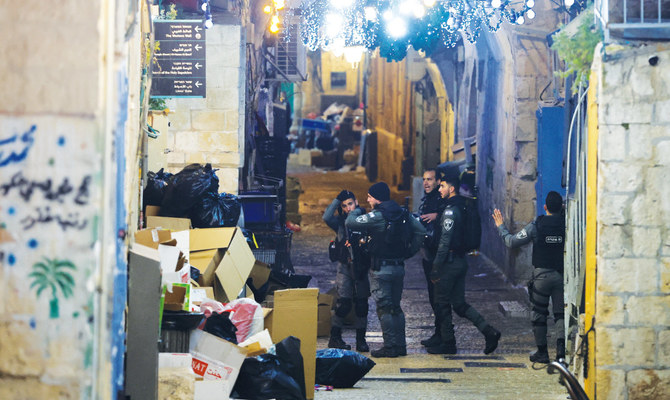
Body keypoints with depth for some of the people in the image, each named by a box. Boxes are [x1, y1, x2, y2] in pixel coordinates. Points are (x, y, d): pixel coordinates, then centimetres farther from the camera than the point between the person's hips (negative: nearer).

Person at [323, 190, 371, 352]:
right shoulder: (340, 222, 3)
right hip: (345, 267, -1)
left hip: (361, 267, 1)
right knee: (344, 302, -8)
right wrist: (337, 199, -11)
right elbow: (327, 218, -17)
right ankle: (335, 337, 2)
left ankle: (361, 339, 10)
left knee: (361, 303, 2)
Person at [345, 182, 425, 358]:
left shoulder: (377, 216, -16)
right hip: (399, 266, 7)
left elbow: (350, 223, -15)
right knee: (395, 306, 15)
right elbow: (420, 231, 6)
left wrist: (356, 211, 7)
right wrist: (410, 251, 10)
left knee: (384, 308, -2)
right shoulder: (403, 213, 6)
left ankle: (390, 346, -2)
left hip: (381, 269, -7)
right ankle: (400, 345, 16)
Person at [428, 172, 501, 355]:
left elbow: (445, 241, -19)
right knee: (459, 303, 11)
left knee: (442, 303, 2)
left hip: (450, 262, -9)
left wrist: (436, 267, -18)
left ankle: (447, 343, 8)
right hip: (461, 261, 9)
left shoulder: (450, 211, -16)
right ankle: (489, 331, 1)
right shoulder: (462, 207, 13)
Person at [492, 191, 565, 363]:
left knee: (539, 313, 11)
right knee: (561, 314, 8)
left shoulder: (536, 225, -8)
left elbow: (511, 242, -3)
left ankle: (542, 352, 13)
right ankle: (561, 344, -15)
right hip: (562, 275, 1)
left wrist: (501, 227, 12)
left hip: (542, 275, -1)